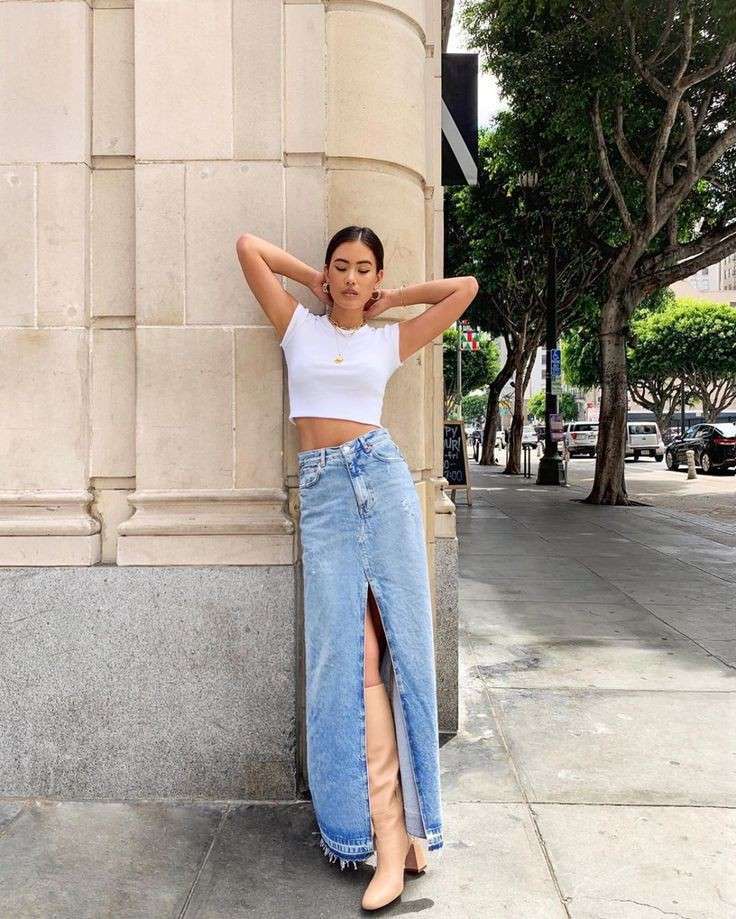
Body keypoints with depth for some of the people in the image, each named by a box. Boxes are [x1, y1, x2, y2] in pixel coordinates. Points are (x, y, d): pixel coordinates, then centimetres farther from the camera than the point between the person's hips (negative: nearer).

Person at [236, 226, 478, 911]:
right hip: (322, 491, 0)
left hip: (380, 477, 0)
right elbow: (247, 246, 15)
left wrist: (393, 297, 18)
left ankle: (399, 826, 9)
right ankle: (391, 836, 0)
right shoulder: (299, 326, 14)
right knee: (352, 653, -5)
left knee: (392, 644, -2)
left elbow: (466, 288, 14)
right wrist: (311, 279, 21)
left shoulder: (390, 339, 13)